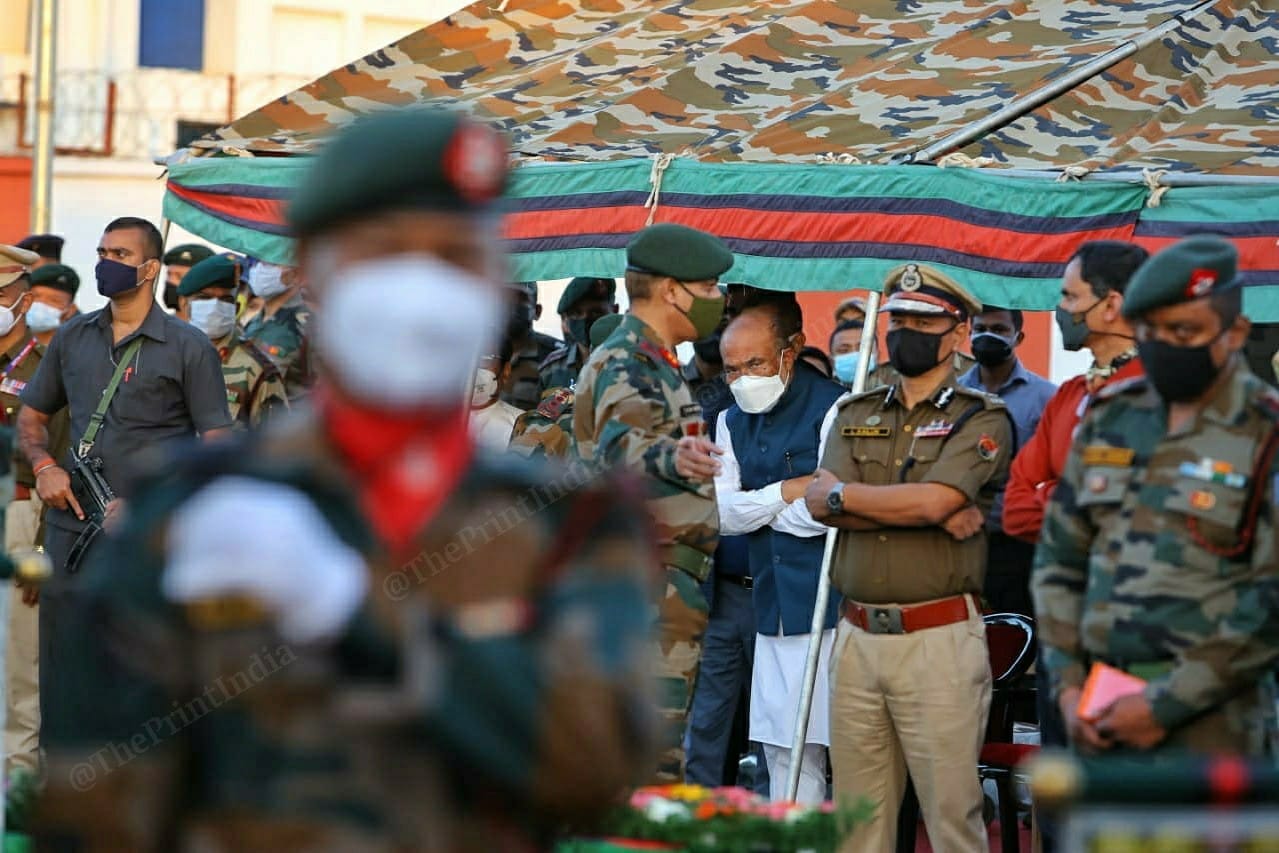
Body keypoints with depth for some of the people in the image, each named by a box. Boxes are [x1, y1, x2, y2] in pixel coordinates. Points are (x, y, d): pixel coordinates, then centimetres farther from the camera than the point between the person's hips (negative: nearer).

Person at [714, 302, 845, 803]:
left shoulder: (834, 407, -7)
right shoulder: (733, 423, 16)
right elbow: (720, 513, 6)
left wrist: (759, 508, -2)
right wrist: (786, 492, -8)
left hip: (834, 607, -7)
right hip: (774, 610, 7)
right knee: (784, 754, 8)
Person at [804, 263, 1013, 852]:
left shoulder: (982, 419, 2)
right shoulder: (853, 415, 16)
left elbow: (932, 500, -15)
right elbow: (822, 506, -1)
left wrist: (843, 494, -2)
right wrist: (934, 512, -11)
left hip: (939, 641, -5)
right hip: (857, 638, 5)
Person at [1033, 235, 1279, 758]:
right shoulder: (1111, 419, 12)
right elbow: (1060, 559, 17)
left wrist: (1164, 706, -13)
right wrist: (1068, 685, 4)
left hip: (1207, 728, -5)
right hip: (1103, 720, 6)